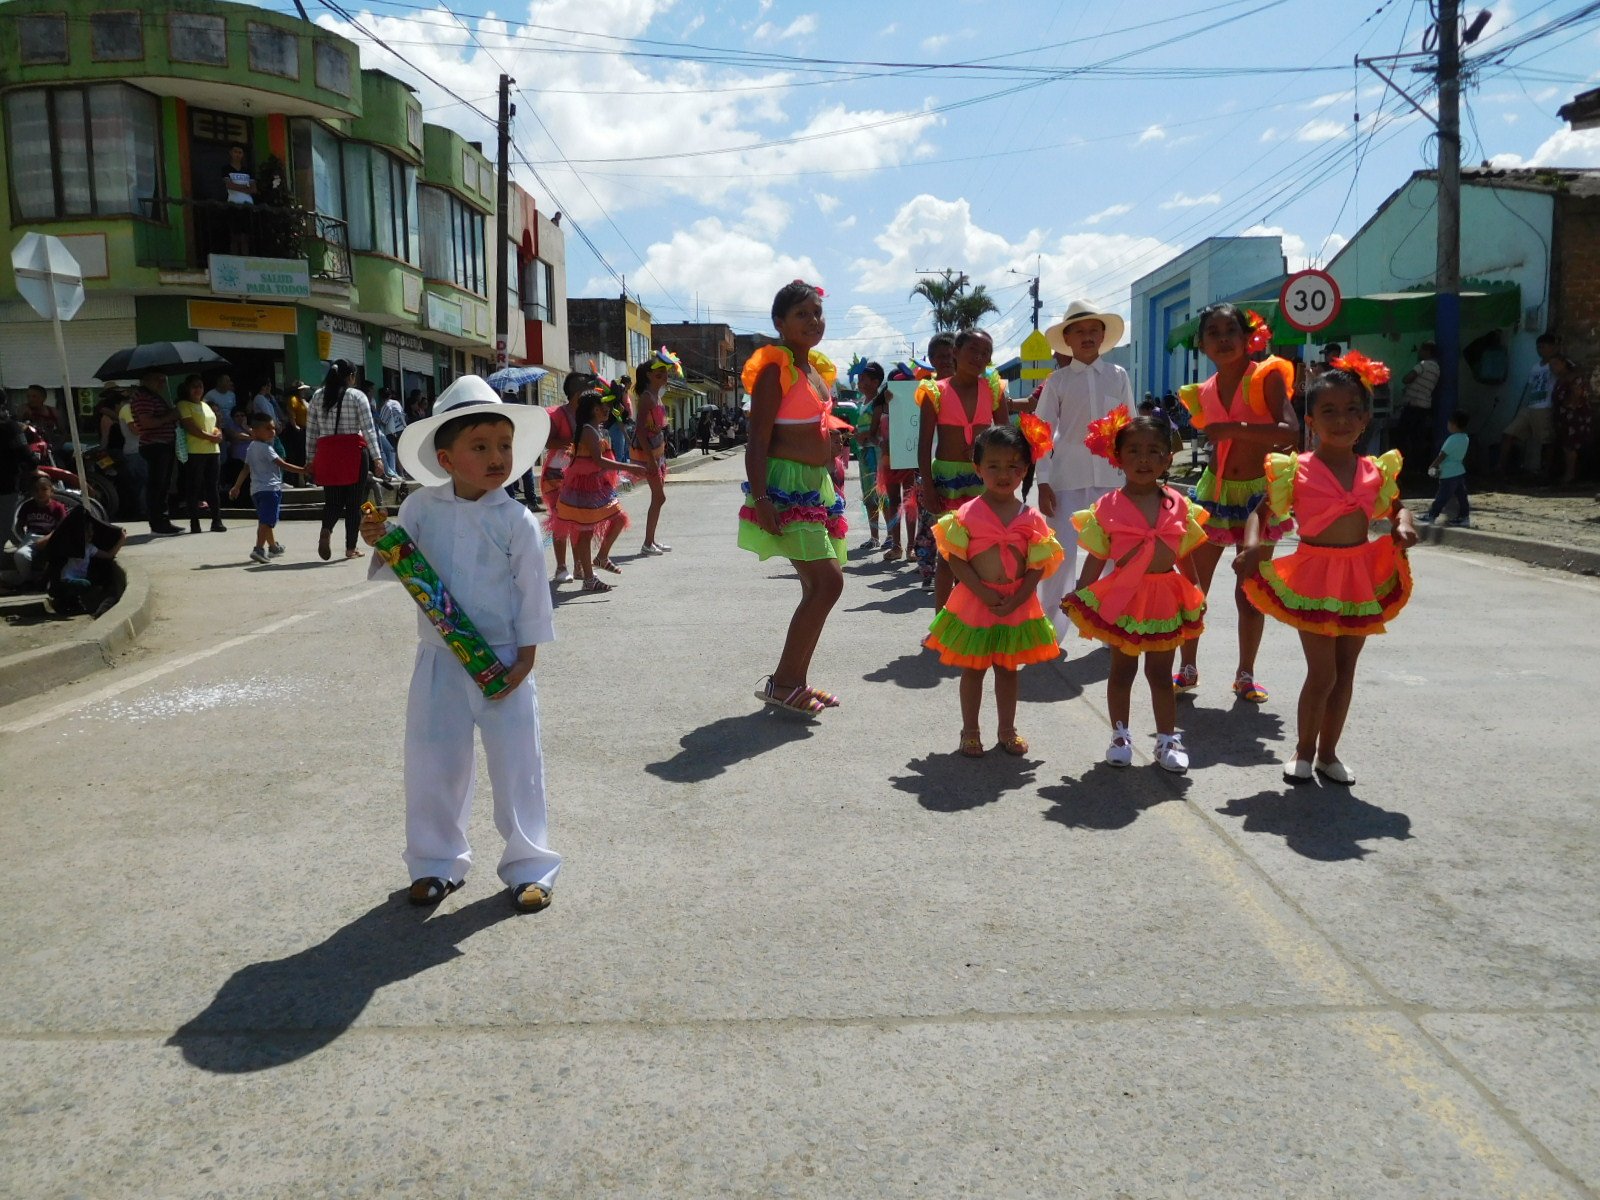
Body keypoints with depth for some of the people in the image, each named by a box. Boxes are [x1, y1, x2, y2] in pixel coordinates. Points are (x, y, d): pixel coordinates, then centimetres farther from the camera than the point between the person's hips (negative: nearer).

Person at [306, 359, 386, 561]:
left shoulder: (317, 396, 9)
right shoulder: (357, 396, -2)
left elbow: (311, 431, 9)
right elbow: (368, 429, -8)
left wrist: (310, 458, 13)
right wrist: (377, 458, -9)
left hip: (327, 453, 3)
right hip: (354, 453, -3)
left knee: (333, 499, 11)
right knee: (354, 501, 5)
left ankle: (326, 530, -18)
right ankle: (350, 548, 9)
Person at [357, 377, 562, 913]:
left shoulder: (516, 520, -8)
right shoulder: (419, 508, -1)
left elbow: (532, 591, -7)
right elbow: (398, 569, 10)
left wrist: (524, 659, -11)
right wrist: (380, 543, -12)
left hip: (502, 662, -2)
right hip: (440, 660, 3)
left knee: (516, 766, 4)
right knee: (432, 765, 11)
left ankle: (529, 866, 19)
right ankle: (437, 862, 29)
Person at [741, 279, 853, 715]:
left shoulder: (818, 367, 15)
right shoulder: (776, 369, -10)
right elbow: (758, 439, -16)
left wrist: (831, 483, 20)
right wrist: (759, 499, -24)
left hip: (817, 484, 9)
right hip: (787, 486, -9)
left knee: (819, 586, 10)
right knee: (827, 582, -14)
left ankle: (796, 680, 20)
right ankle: (782, 683, -6)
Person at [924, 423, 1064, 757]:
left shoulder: (1031, 518, -4)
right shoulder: (967, 514, -10)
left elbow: (1037, 567, -5)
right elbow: (957, 561, -12)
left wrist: (1015, 601, -16)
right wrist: (984, 593, -20)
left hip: (1018, 605, 2)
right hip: (974, 603, -2)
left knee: (1007, 669, 15)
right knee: (973, 669, 10)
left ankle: (1007, 730, 29)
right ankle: (970, 732, 23)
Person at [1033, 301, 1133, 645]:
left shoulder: (1119, 377, 8)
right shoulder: (1058, 380, 3)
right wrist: (1043, 482, -6)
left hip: (1112, 475, 2)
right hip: (1067, 476, -2)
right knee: (1062, 552, -4)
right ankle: (1050, 630, 7)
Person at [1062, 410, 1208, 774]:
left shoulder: (1178, 505, -1)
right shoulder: (1108, 507, -9)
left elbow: (1185, 557, 8)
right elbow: (1096, 559, -7)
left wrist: (1196, 596, 12)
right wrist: (1079, 596, -12)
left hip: (1166, 598, 2)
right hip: (1122, 597, -2)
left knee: (1160, 672, 13)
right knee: (1122, 669, 12)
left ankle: (1167, 738, 25)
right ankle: (1120, 735, 28)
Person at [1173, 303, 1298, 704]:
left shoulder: (1267, 376, -10)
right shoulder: (1204, 392, 4)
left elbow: (1291, 433, -24)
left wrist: (1235, 429, -30)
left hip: (1259, 492, -4)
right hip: (1215, 490, 4)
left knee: (1251, 592, 6)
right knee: (1193, 587, 5)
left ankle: (1246, 674, 20)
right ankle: (1187, 668, 20)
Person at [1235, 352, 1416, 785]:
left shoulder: (1376, 470, 3)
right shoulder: (1296, 471, -8)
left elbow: (1396, 506, 16)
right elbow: (1262, 511, -4)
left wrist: (1404, 525, -6)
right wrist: (1252, 544, -22)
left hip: (1361, 577, 4)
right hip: (1314, 576, -4)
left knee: (1345, 671, 12)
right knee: (1322, 673, -2)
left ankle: (1328, 753, 26)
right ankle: (1303, 751, 19)